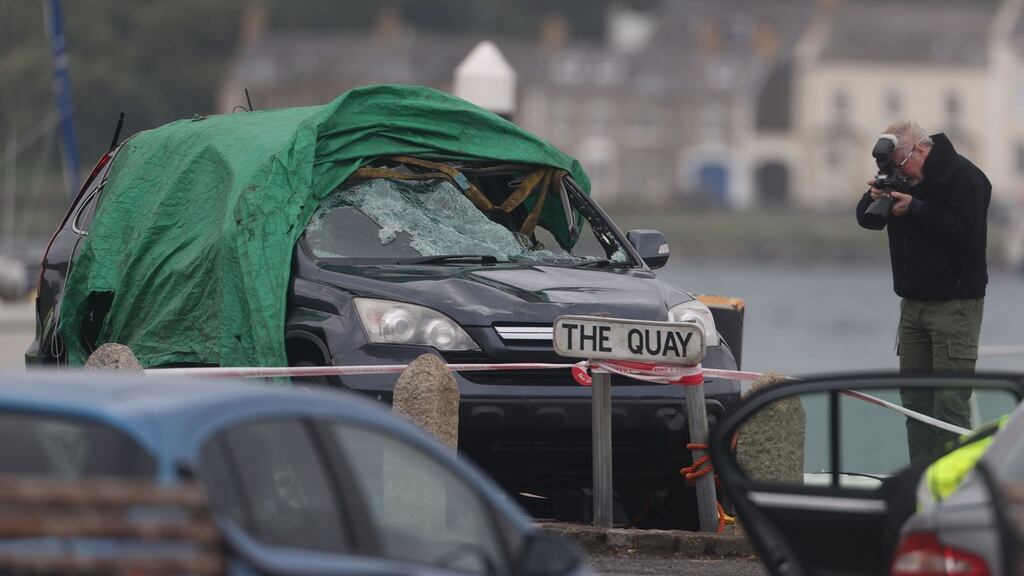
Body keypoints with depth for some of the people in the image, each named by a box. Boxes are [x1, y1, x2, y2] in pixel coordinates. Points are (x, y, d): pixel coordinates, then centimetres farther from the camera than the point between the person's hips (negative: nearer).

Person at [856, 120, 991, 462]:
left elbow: (964, 233, -20)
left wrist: (915, 209, -23)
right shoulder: (900, 177, 10)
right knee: (915, 396, 8)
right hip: (914, 302, 8)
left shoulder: (963, 177, -11)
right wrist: (874, 199, -9)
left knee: (950, 400, -11)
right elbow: (867, 220, 13)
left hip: (954, 303, -8)